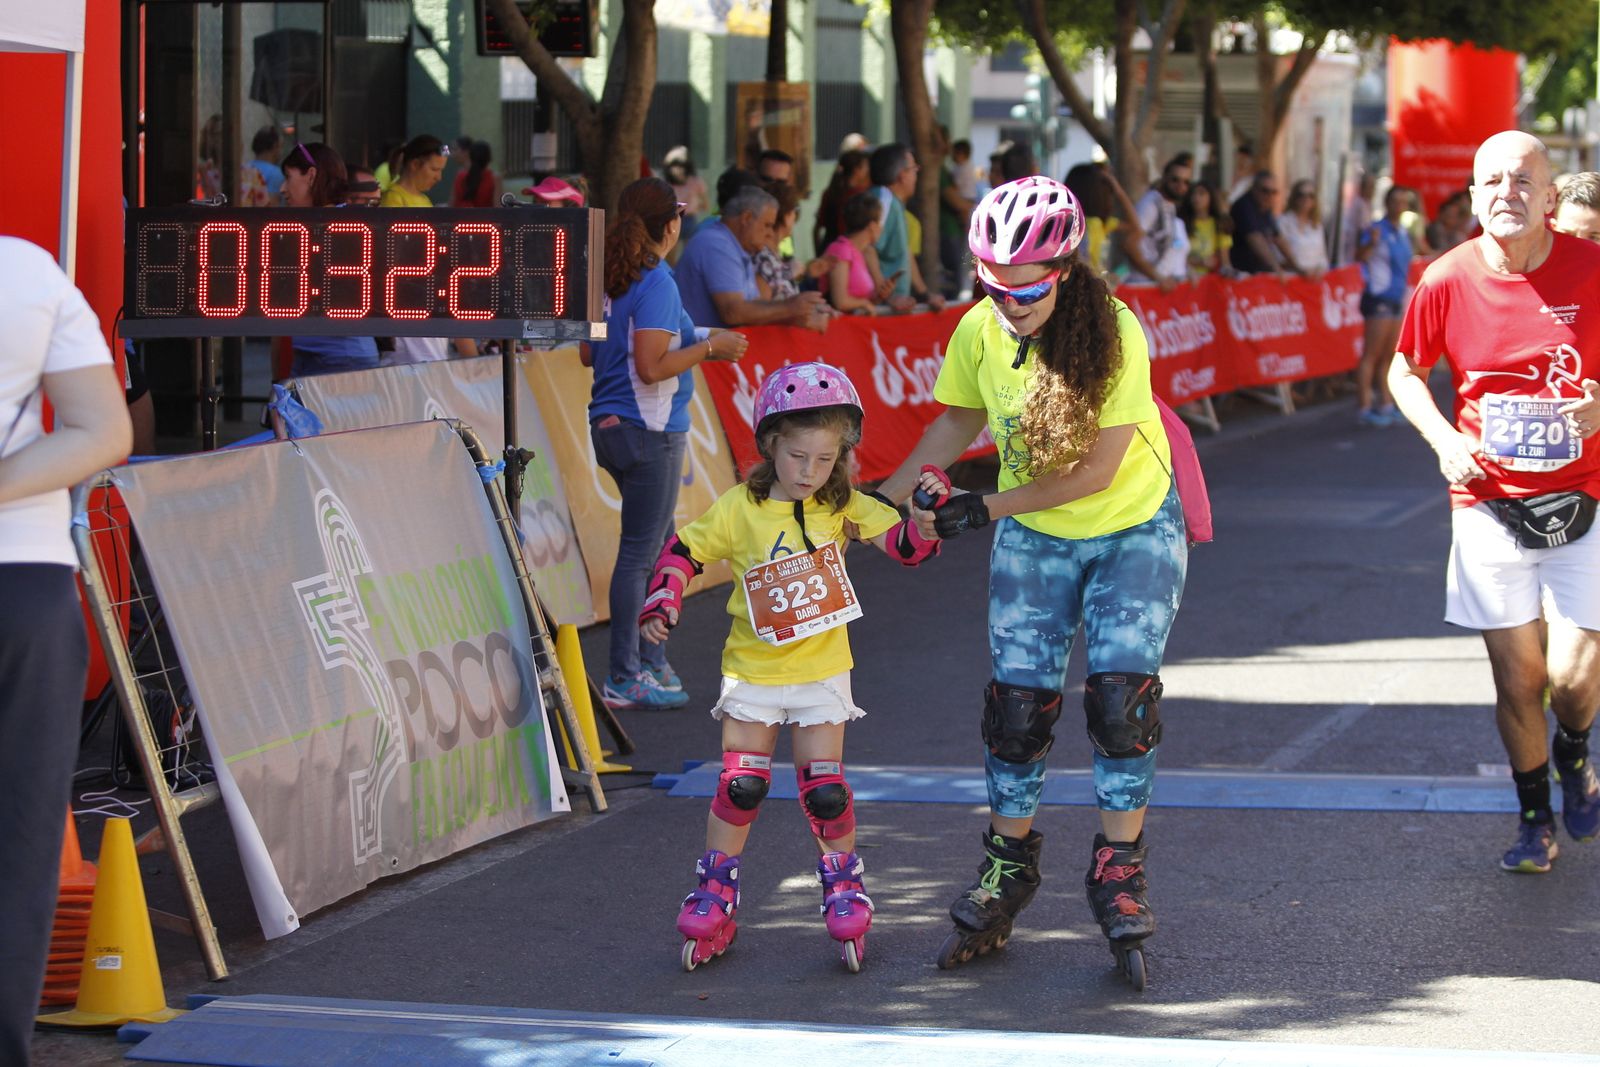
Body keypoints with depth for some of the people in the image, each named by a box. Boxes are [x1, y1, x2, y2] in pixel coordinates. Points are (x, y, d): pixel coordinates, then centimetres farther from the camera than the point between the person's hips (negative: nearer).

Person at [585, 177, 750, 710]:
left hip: (609, 426, 9)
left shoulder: (609, 278, 8)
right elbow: (653, 367, -23)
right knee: (639, 553, -3)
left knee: (661, 544, 19)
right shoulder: (656, 284, -17)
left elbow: (589, 352, 14)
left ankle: (651, 662, 24)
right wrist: (709, 348, -11)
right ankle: (624, 680, 2)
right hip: (649, 431, -9)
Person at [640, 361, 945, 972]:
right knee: (740, 785, 1)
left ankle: (843, 887, 19)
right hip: (752, 670, 0)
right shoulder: (739, 510, -9)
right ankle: (715, 894, 16)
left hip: (820, 671, 0)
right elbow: (683, 551, 1)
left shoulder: (841, 506, -6)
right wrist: (662, 603, -14)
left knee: (825, 788, -1)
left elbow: (908, 546, -8)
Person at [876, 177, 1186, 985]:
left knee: (1119, 695, -15)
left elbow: (1095, 471, -26)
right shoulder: (979, 333, -14)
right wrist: (890, 493, -3)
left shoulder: (1112, 333, -26)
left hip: (1133, 530, -3)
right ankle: (1008, 868, 16)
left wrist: (984, 509, -25)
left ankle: (1118, 873, -2)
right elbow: (960, 422, 7)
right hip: (1032, 536, 3)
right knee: (1017, 701, -2)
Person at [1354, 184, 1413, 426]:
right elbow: (1360, 256, -28)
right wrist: (1371, 243, -47)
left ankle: (1385, 405, 18)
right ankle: (1364, 408, -9)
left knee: (1389, 356, 12)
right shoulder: (1378, 230, -11)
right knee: (1371, 355, -9)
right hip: (1378, 299, -9)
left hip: (1396, 300, 9)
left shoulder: (1403, 234, 15)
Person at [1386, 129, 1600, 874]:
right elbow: (1405, 372, 10)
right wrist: (1443, 439, -6)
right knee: (1517, 679, 4)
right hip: (1489, 504, 1)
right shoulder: (1448, 281, -6)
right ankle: (1534, 818, 28)